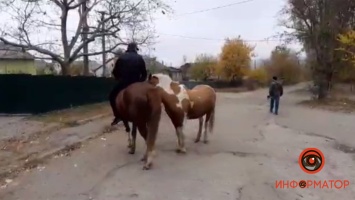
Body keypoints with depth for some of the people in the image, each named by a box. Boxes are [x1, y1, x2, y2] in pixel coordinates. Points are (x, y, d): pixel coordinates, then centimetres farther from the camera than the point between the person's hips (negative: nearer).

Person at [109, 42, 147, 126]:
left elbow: (115, 72, 8)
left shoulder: (121, 57, 7)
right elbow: (144, 73, 5)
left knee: (112, 96, 19)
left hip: (123, 82, -1)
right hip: (136, 83, 1)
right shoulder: (139, 58, 7)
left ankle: (117, 116, 12)